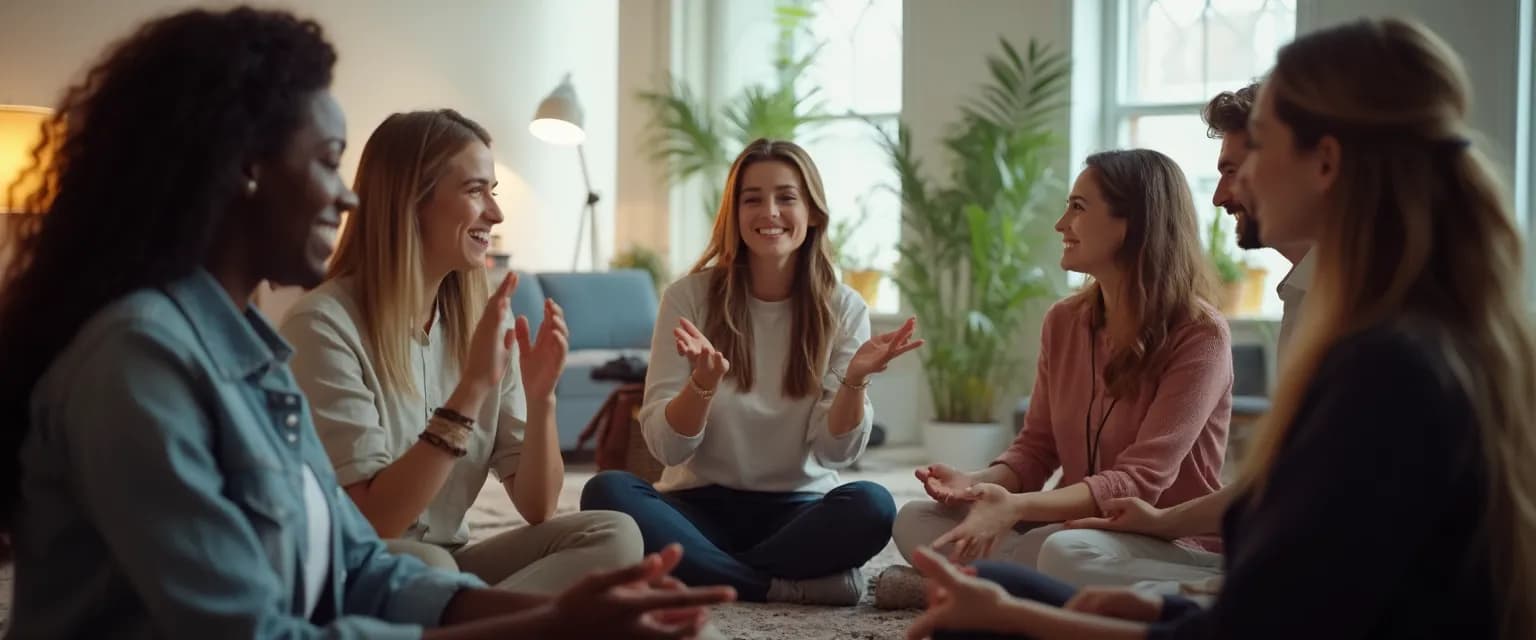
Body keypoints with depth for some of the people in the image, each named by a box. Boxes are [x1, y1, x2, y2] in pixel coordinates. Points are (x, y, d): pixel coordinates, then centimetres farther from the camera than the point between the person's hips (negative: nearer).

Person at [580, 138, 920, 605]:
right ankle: (787, 585, -25)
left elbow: (836, 452, -6)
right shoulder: (688, 298, -4)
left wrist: (855, 380, -26)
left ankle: (702, 574, -20)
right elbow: (666, 446, -8)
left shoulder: (843, 310, 0)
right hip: (702, 505, 0)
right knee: (607, 491, -30)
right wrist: (702, 383, -28)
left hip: (797, 510, 0)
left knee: (870, 506, -31)